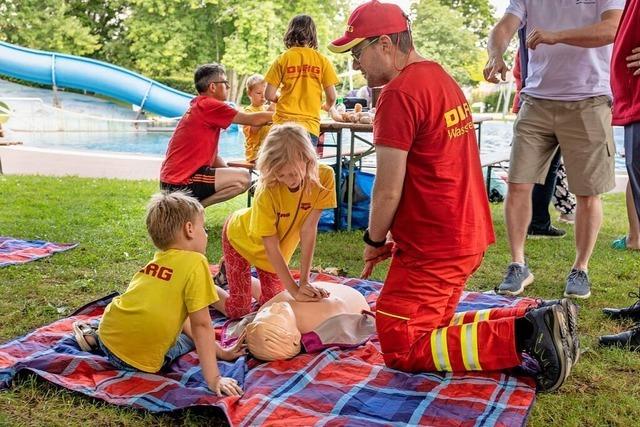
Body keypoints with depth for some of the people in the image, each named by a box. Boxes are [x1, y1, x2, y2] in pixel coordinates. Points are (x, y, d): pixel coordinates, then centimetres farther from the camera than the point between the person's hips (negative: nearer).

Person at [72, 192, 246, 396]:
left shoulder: (157, 260, 12)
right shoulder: (196, 263, -12)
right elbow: (201, 325, -14)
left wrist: (219, 351, 17)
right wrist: (213, 379, -11)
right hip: (139, 360, -8)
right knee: (188, 338, 21)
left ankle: (95, 335, 25)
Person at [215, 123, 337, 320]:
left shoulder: (324, 176, -31)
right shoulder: (266, 191, -37)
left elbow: (308, 229, -27)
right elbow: (271, 248, -31)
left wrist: (304, 281, -29)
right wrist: (295, 290, -37)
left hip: (280, 244, 4)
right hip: (241, 236, -4)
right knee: (238, 310, -4)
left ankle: (235, 274, 33)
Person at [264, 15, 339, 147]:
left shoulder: (283, 59, 2)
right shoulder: (322, 60, 3)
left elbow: (269, 95, 0)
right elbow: (332, 97, 3)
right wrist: (326, 107, 25)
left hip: (283, 124, 0)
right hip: (310, 126, 0)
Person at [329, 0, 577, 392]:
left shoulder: (399, 94, -18)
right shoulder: (442, 77, 13)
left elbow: (388, 190, -19)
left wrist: (374, 241, -2)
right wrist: (396, 234, 14)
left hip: (432, 249, -10)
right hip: (469, 237, 10)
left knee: (401, 350, 0)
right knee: (433, 328, 22)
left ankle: (522, 335, -8)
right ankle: (537, 319, 10)